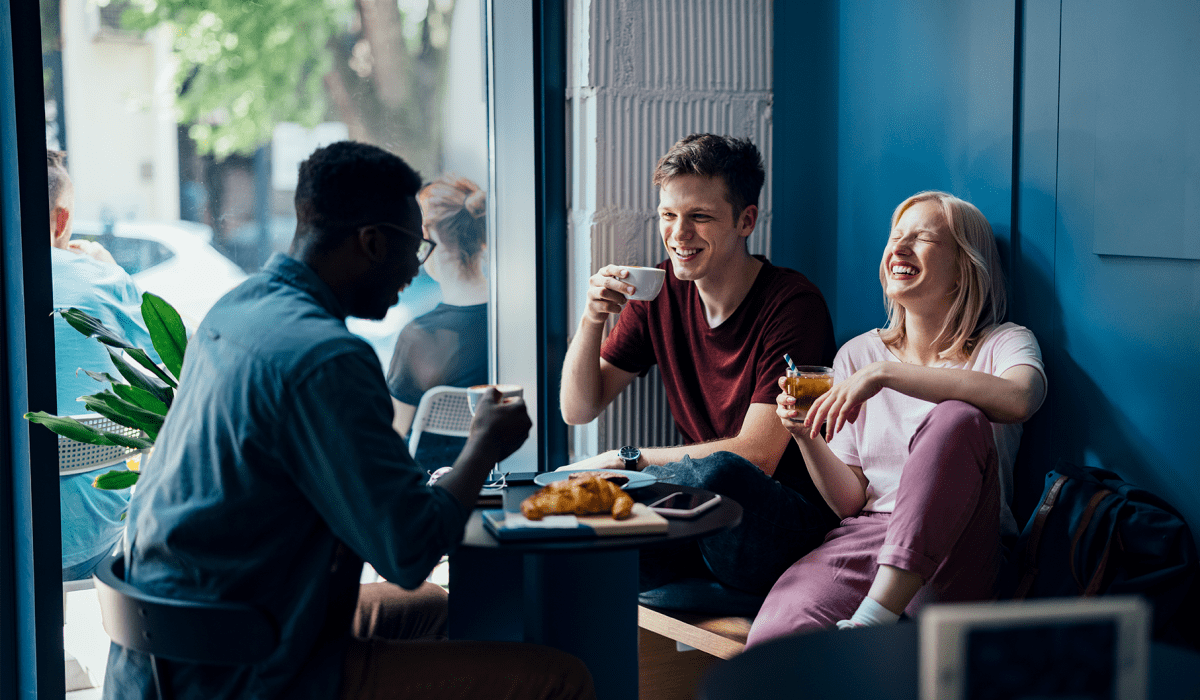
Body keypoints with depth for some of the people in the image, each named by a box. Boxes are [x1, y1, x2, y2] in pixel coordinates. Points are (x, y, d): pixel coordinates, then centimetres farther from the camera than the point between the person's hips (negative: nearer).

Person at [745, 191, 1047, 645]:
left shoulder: (1003, 344, 6)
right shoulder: (858, 355, 16)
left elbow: (1018, 399, -23)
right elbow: (849, 501, 12)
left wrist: (884, 374, -23)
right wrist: (807, 439, -8)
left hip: (950, 560, 0)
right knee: (772, 641, -35)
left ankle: (876, 615, -34)